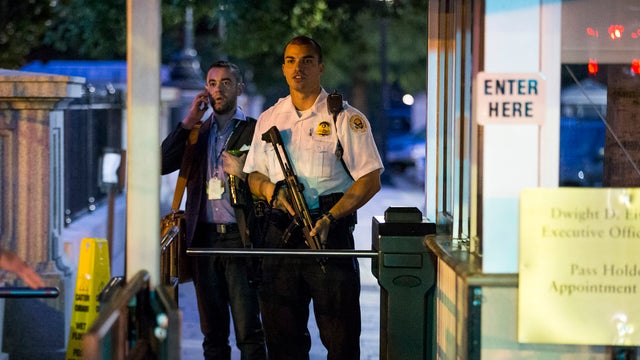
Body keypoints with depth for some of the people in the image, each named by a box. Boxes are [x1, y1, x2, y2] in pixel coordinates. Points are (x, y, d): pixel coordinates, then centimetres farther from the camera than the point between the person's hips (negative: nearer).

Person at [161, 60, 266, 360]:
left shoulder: (254, 131, 2)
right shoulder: (196, 132, 16)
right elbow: (162, 164, 3)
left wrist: (243, 175, -17)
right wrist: (189, 122, -1)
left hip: (239, 237, -5)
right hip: (204, 238, 5)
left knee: (248, 330, -8)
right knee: (212, 332, 10)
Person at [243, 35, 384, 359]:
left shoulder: (345, 119, -1)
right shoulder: (269, 119, 15)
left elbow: (370, 180, -5)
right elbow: (253, 175, 18)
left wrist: (330, 218, -17)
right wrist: (271, 190, -6)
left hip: (330, 234, -4)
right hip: (279, 233, 4)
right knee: (281, 333, 7)